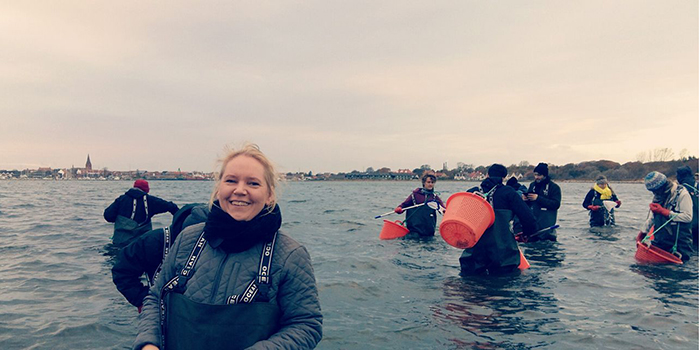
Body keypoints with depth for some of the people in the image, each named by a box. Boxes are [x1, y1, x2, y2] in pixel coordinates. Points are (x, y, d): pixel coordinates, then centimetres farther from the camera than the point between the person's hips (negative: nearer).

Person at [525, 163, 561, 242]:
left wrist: (538, 198, -20)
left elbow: (556, 204, -16)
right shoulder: (532, 185, 12)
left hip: (546, 223, -5)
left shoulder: (554, 187, -4)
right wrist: (525, 199, -5)